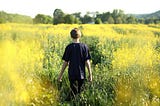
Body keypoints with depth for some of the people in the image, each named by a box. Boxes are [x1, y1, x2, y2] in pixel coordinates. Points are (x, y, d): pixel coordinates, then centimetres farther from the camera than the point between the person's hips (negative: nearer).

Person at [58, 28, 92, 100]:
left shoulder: (69, 47, -8)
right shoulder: (84, 46, -4)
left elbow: (65, 62, -6)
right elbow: (87, 62, -4)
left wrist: (60, 75, 3)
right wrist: (90, 74, 4)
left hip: (72, 74, -2)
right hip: (82, 74, 2)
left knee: (74, 94, 6)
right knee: (80, 93, 18)